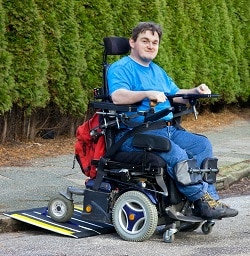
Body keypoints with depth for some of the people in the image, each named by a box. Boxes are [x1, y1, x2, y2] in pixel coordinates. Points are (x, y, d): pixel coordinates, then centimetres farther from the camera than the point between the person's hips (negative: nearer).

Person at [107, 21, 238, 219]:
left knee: (203, 144, -12)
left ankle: (210, 198, -18)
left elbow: (176, 95, 26)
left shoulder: (157, 71, 27)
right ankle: (203, 200, -23)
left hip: (168, 129, 9)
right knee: (177, 154, -32)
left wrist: (196, 92, 5)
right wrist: (147, 94, -35)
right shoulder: (120, 68, -2)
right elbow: (117, 96, -21)